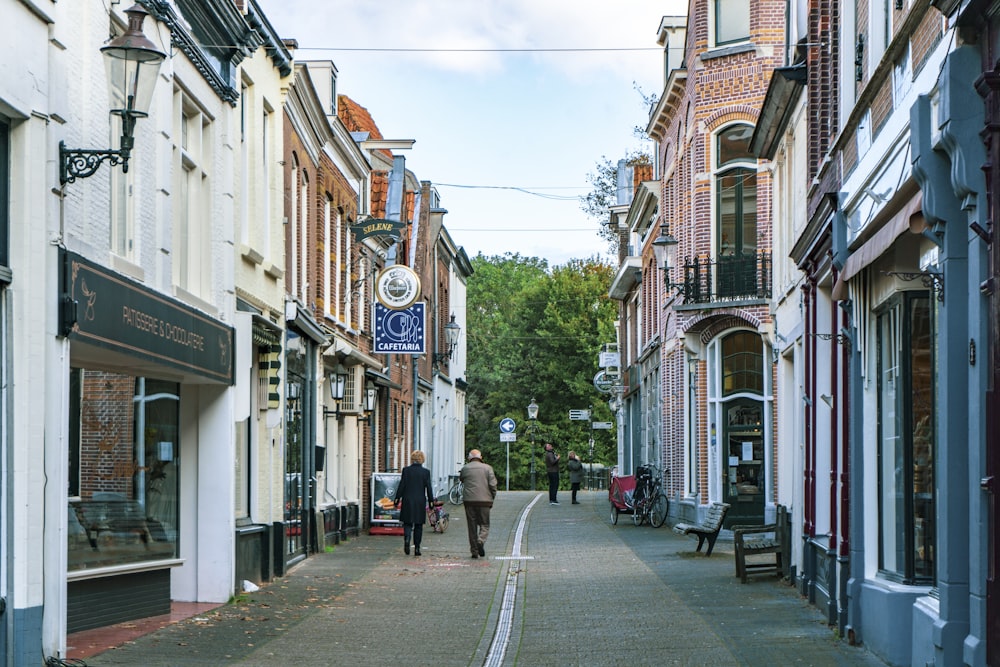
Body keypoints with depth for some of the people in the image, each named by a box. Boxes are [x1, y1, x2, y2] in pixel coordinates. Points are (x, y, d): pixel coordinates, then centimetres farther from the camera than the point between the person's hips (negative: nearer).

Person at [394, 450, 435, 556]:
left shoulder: (406, 470, -3)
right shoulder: (426, 472, -2)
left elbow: (402, 485, -3)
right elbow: (428, 488, -1)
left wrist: (397, 498, 4)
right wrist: (431, 501, 6)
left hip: (408, 500, 0)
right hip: (420, 501, 0)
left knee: (407, 523, 8)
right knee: (418, 525, 8)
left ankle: (407, 539, -21)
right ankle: (417, 548, 8)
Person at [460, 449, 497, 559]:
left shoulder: (465, 468, 3)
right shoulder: (487, 468, 1)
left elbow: (461, 479, 20)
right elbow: (492, 484, -3)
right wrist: (492, 498, 7)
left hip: (469, 500, 1)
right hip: (484, 500, -1)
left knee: (472, 526, 8)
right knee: (484, 525, 8)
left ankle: (474, 550, 7)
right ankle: (481, 541, -20)